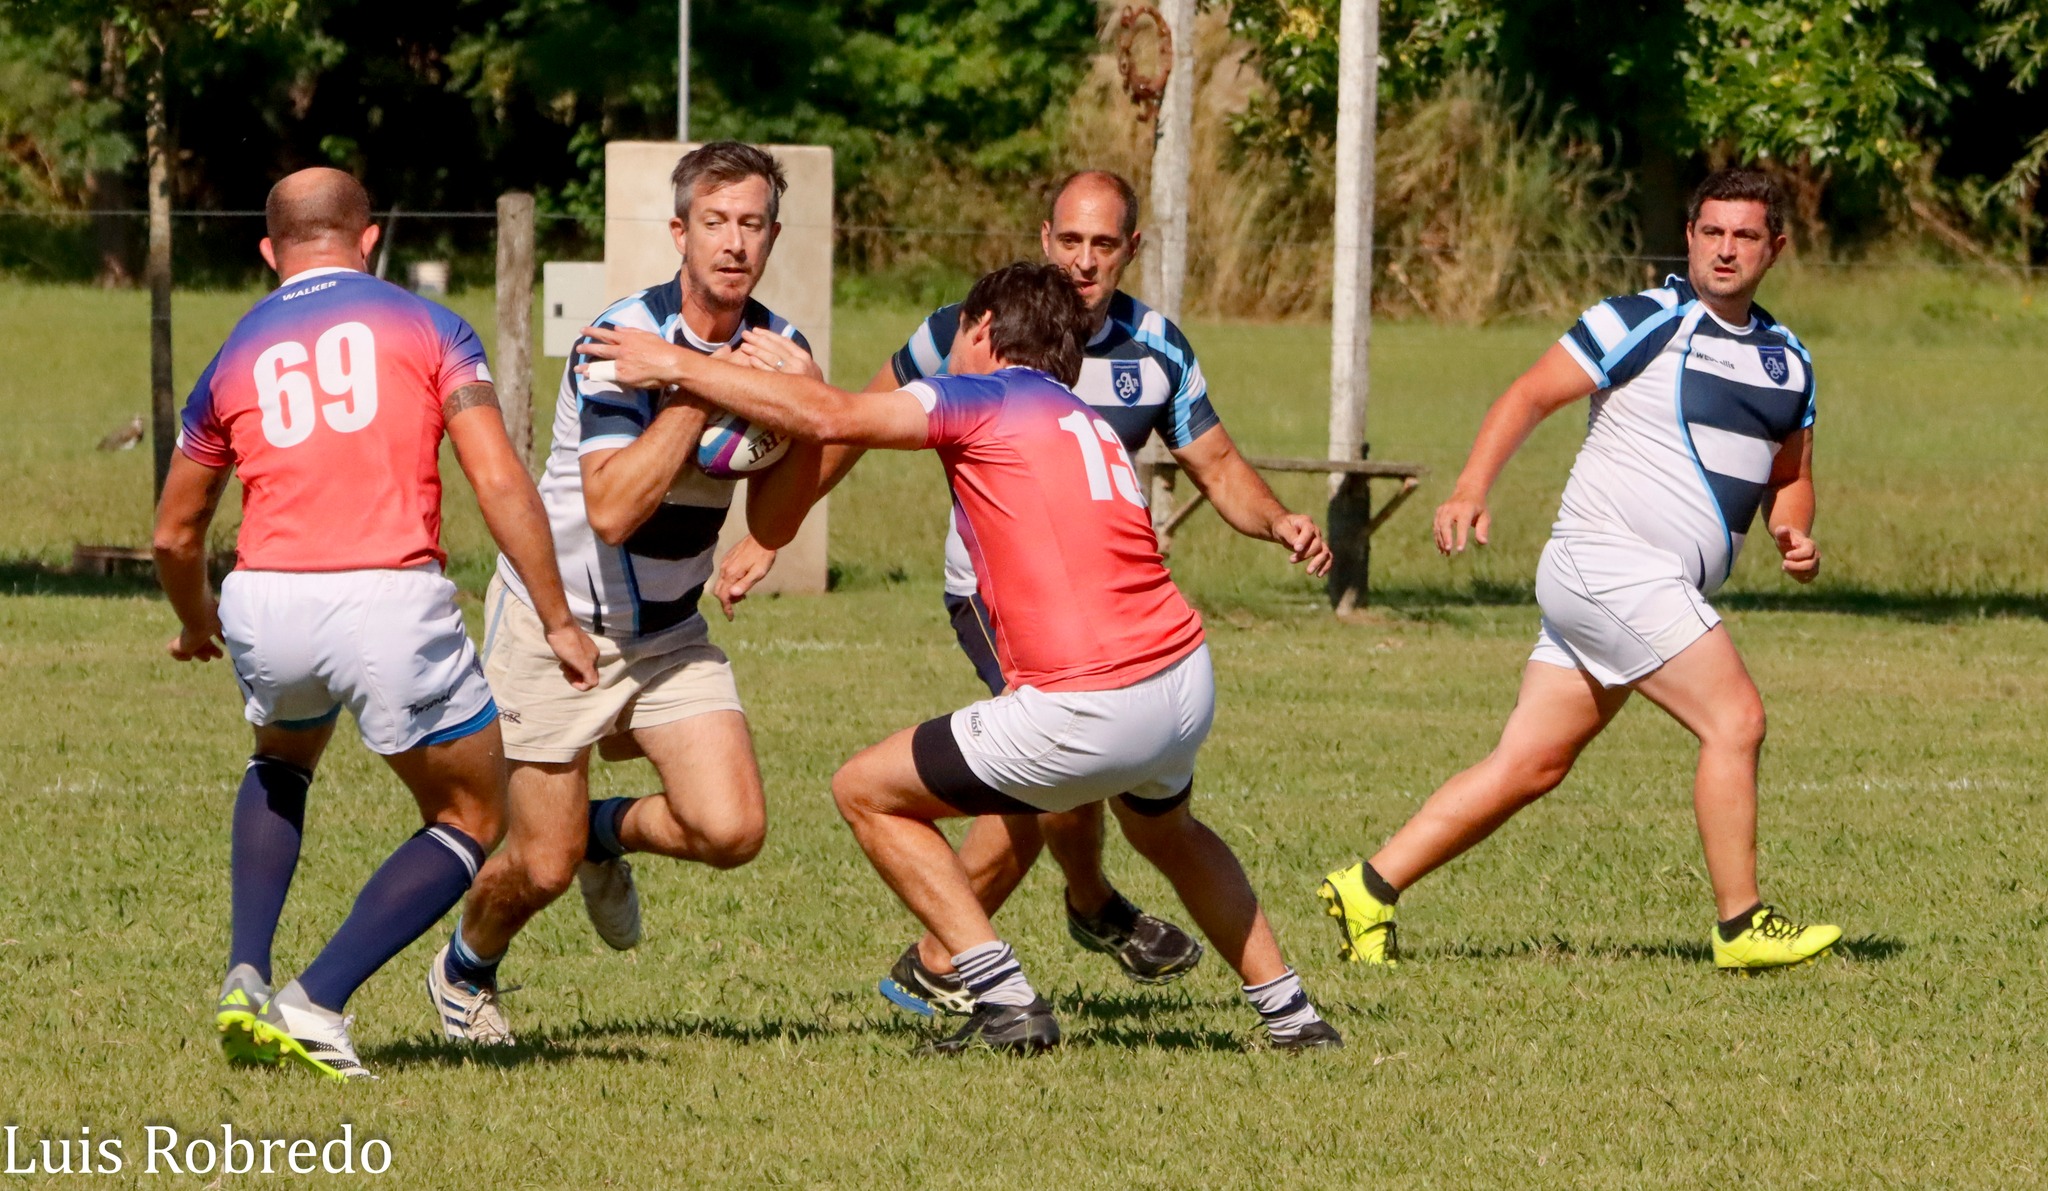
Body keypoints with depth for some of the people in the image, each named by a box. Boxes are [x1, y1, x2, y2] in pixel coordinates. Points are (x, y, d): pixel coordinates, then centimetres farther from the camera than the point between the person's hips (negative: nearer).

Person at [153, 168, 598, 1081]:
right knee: (471, 823, 15)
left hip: (266, 602, 4)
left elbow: (174, 535, 25)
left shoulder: (235, 359, 17)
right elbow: (500, 482, -2)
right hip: (392, 597, -3)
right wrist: (557, 621, 2)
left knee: (282, 764, 36)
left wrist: (197, 627, 45)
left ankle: (247, 980, 17)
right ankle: (314, 1006, -1)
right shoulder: (425, 329, 9)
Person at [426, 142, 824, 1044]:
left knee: (731, 830, -13)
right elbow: (612, 509, -33)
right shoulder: (626, 338, -23)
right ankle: (465, 969, 32)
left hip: (669, 632, 5)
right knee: (545, 866, -2)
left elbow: (773, 526, -1)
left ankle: (613, 832, 21)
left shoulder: (776, 349, -3)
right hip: (557, 621, -5)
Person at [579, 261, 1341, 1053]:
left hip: (1088, 714, -8)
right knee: (1164, 830, 40)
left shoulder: (986, 398, 0)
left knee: (867, 792, 9)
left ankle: (1007, 1003, 3)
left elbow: (830, 418, -9)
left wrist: (675, 365, -3)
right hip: (1187, 686, 8)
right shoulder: (1091, 426, 23)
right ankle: (1289, 1011, 40)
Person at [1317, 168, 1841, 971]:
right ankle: (1741, 926, -7)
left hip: (1657, 590, 8)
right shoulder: (1644, 324, -7)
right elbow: (1530, 396, -7)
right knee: (1735, 719, -14)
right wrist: (1472, 488, -20)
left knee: (1528, 768, 4)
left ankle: (1369, 889, 7)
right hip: (1607, 564, -8)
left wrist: (1794, 531, 4)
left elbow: (1790, 472, 26)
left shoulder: (1787, 360, 16)